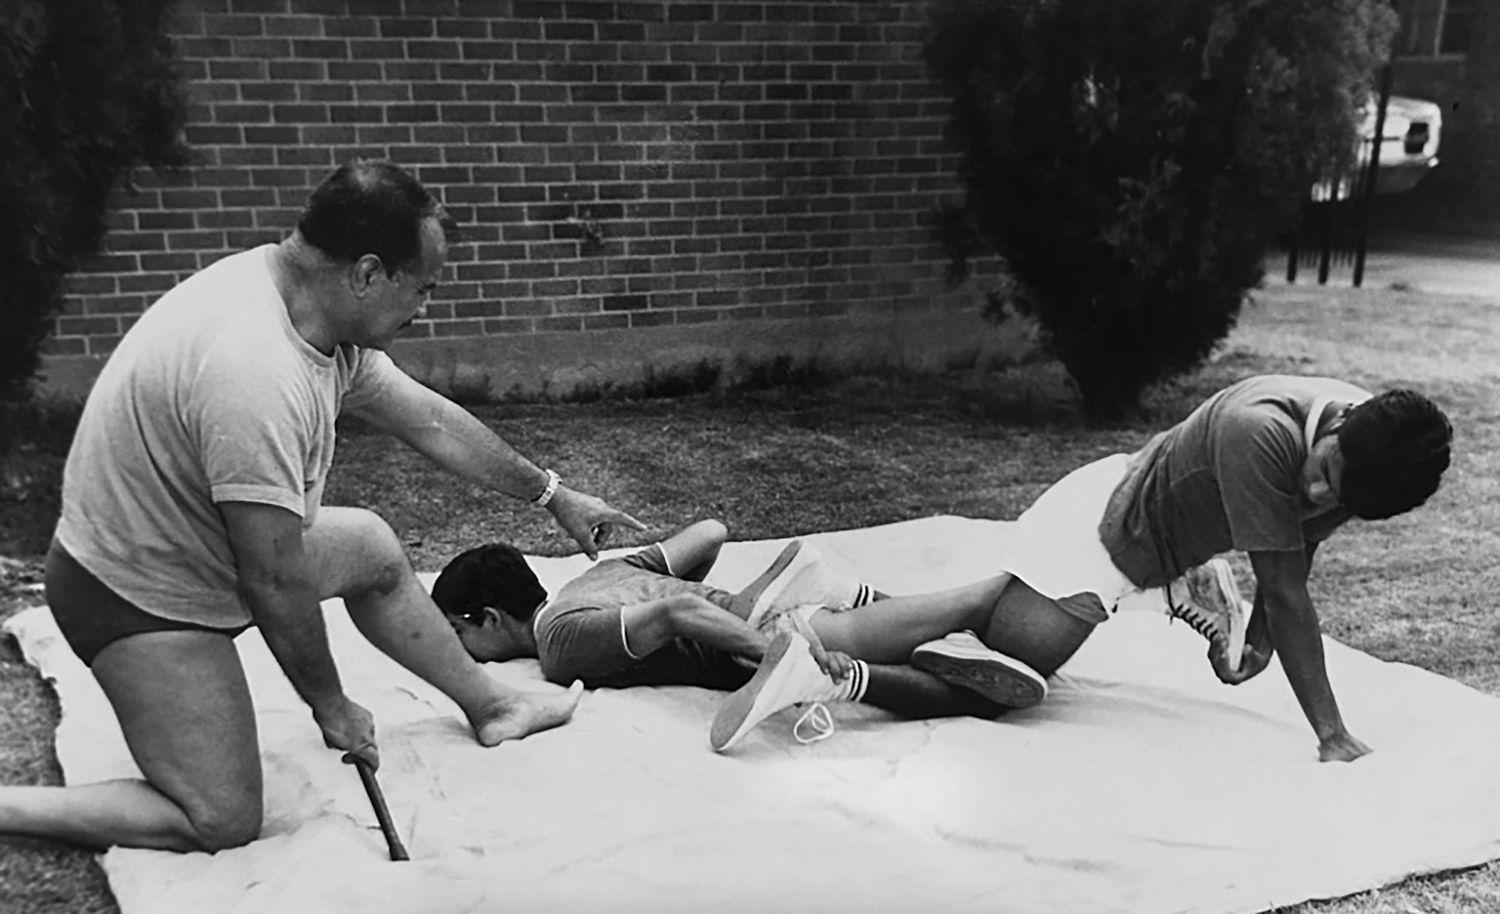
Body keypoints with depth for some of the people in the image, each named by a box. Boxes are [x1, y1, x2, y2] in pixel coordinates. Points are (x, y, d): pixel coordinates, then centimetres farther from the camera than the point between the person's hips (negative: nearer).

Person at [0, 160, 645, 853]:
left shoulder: (329, 319, -5)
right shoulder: (255, 373, -35)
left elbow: (428, 420, 9)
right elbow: (273, 585, -28)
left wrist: (552, 495, 18)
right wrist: (331, 706, -13)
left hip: (204, 545, 10)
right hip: (138, 600, -10)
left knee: (371, 545, 17)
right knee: (221, 822, -7)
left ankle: (492, 708, 32)